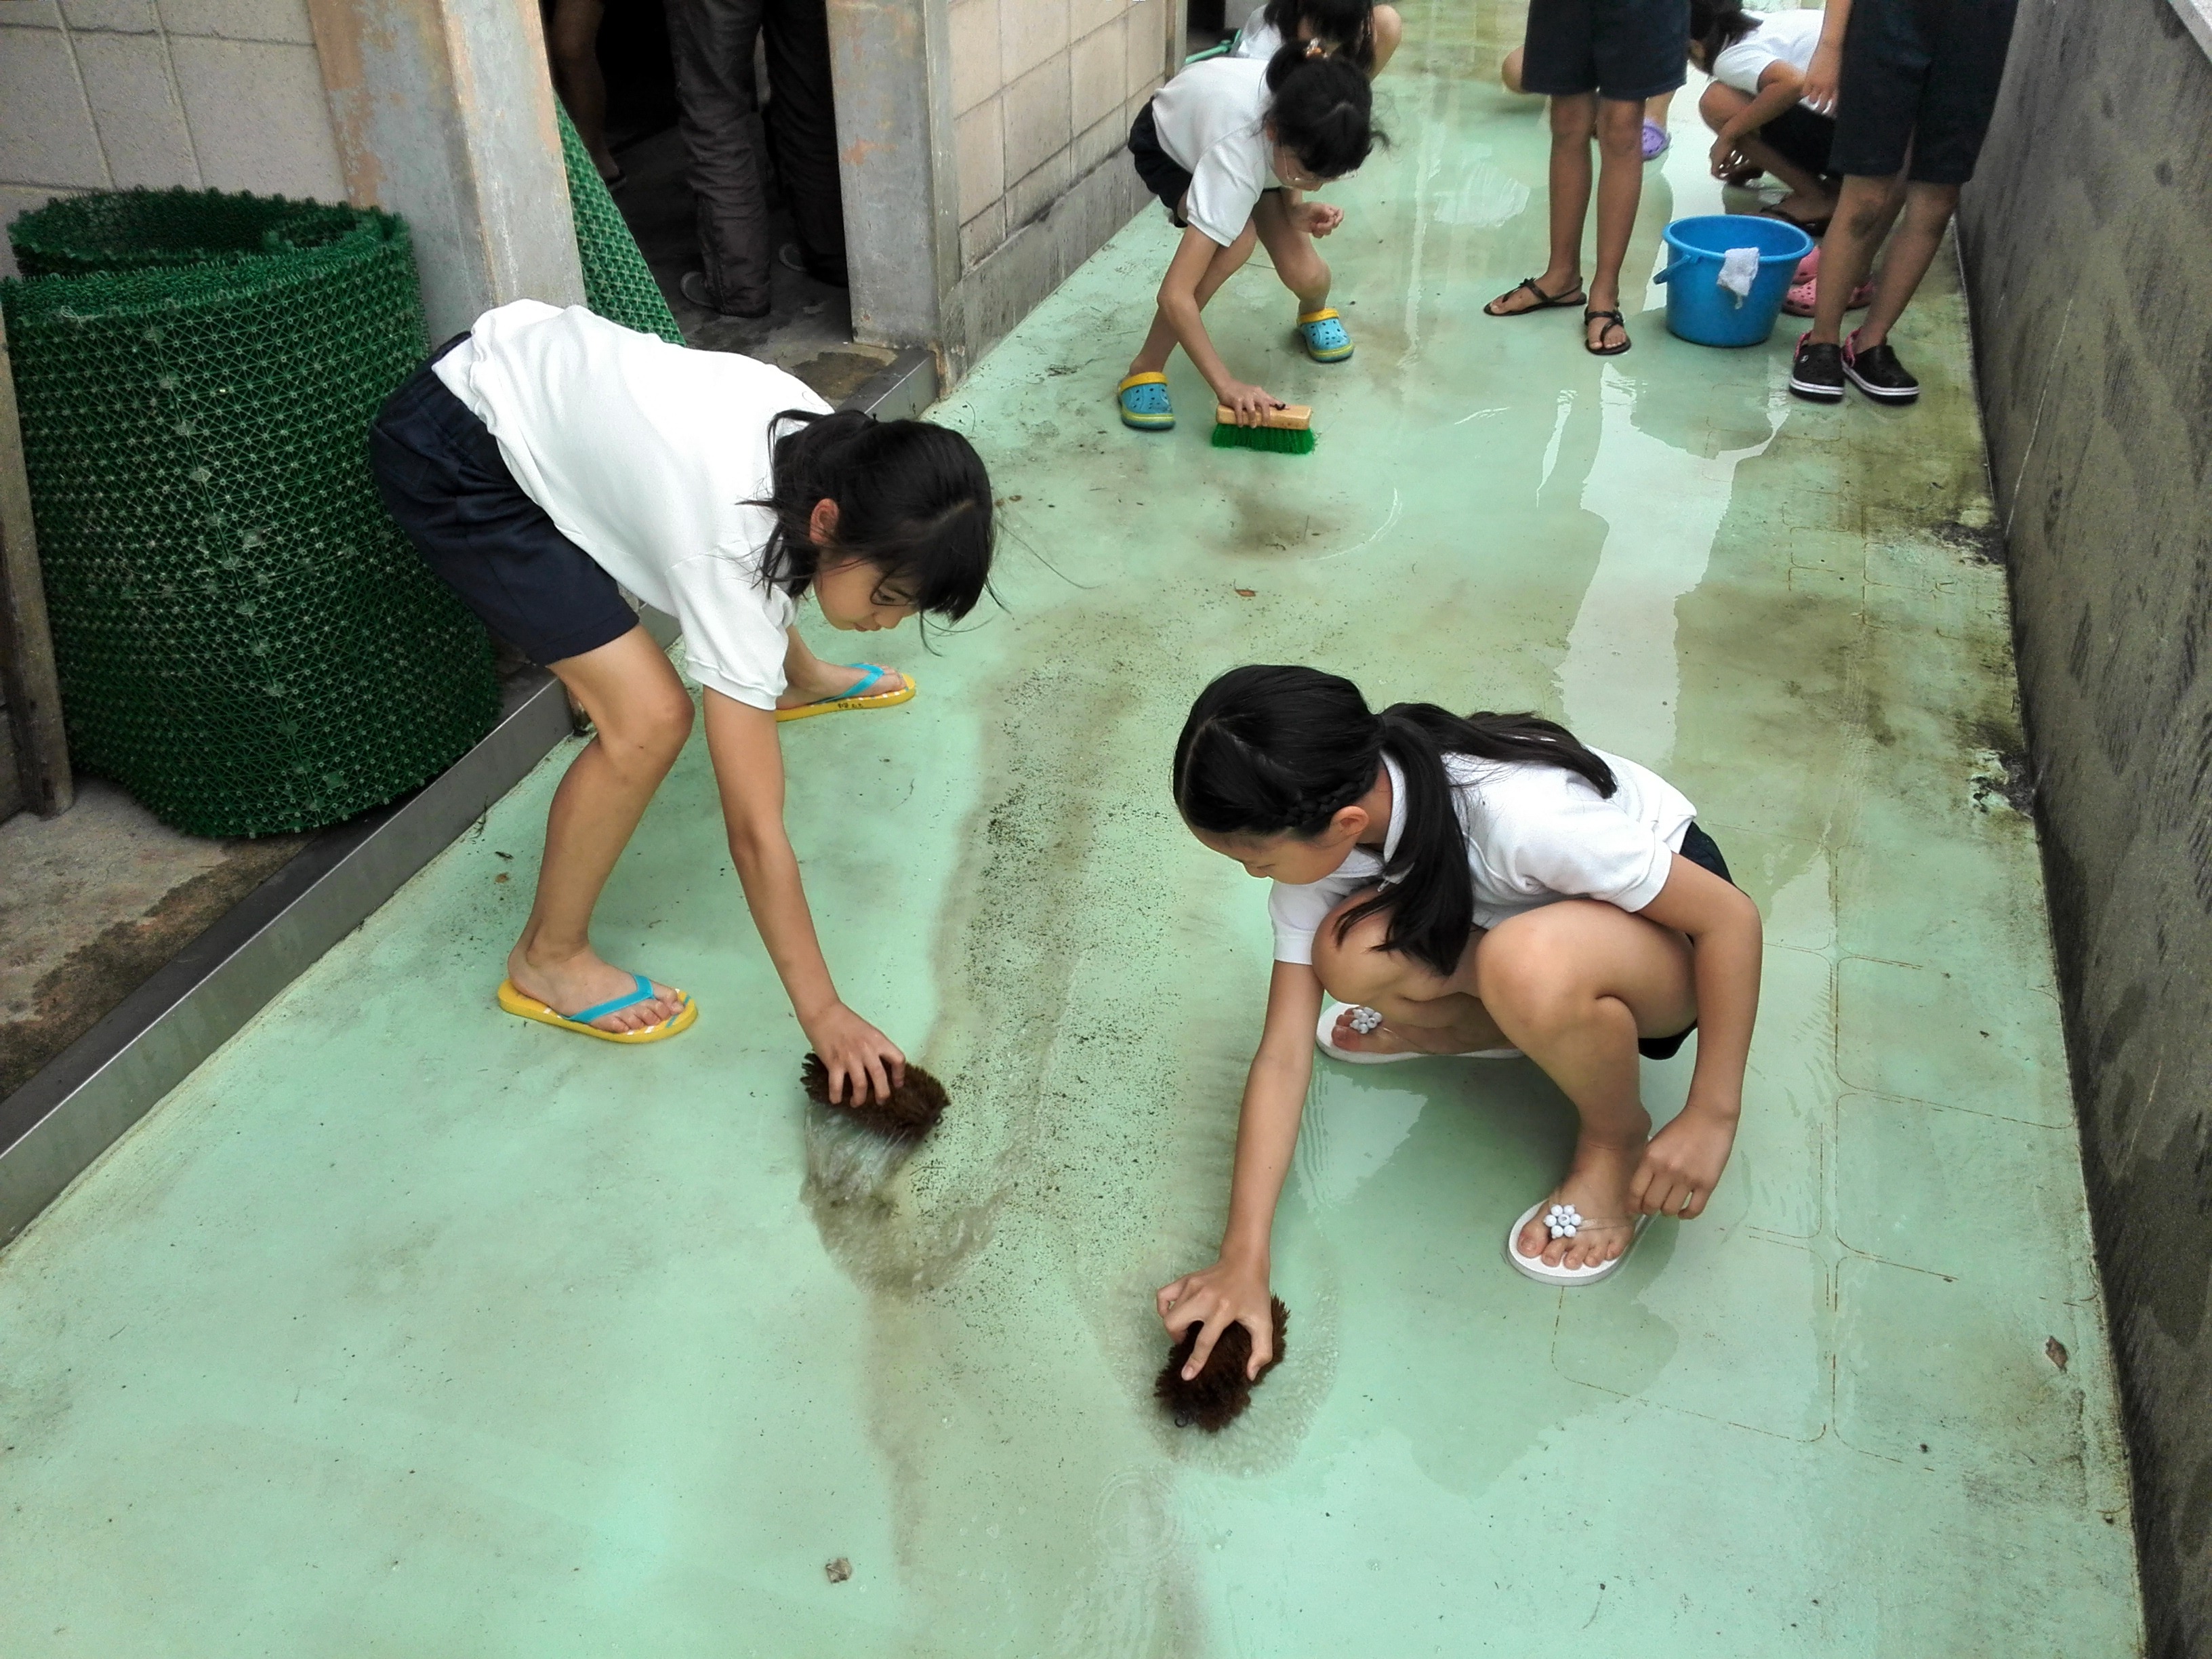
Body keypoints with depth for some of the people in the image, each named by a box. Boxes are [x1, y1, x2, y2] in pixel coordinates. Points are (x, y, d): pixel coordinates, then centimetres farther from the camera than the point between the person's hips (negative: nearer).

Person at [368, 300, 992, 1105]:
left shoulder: (832, 449, -12)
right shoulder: (737, 549, -32)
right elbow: (756, 832, -29)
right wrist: (825, 1014, -23)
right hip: (450, 454, -8)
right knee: (649, 718, -18)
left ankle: (799, 682, 56)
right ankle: (548, 958, 3)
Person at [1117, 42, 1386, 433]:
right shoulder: (1235, 153, -46)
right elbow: (1175, 295, -47)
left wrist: (1296, 210, -27)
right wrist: (1225, 385, -50)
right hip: (1166, 145, -4)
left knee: (1304, 274, -17)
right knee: (1236, 237, -35)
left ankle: (1315, 311, 23)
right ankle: (1146, 369, -18)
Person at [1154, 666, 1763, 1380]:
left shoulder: (1520, 814, -38)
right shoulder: (1314, 838, -19)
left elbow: (1732, 916, -26)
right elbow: (1283, 1056, -18)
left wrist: (1712, 1116, -22)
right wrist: (1242, 1260, -21)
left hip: (1670, 935, -5)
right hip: (1532, 913, 5)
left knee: (1526, 963, -40)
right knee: (1352, 954, -25)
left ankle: (1616, 1141, -8)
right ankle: (1497, 1025, 7)